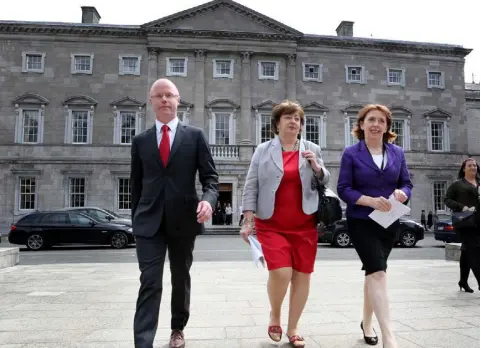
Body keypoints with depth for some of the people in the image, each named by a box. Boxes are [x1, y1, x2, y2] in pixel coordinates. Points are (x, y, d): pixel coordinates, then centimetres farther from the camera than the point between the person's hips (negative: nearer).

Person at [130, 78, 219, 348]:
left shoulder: (195, 135, 2)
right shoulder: (141, 141, 8)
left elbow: (210, 176, -2)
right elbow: (136, 184, 12)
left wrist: (208, 199, -23)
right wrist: (136, 219, 10)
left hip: (184, 219, 0)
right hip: (149, 221, 0)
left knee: (181, 278, 16)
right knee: (150, 283, -6)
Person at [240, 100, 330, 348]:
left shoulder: (312, 150, 9)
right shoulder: (263, 150, 4)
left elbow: (324, 183, 13)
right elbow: (251, 186, 2)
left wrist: (316, 167, -7)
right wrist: (248, 219, -5)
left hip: (305, 225, 3)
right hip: (272, 225, -2)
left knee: (302, 275, 4)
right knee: (281, 272, -14)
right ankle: (275, 316, 17)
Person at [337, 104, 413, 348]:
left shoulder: (397, 153, 7)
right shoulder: (351, 153, -5)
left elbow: (407, 183, 8)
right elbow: (343, 189, -9)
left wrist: (402, 193, -16)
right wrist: (370, 200, -23)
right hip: (361, 222, -4)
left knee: (373, 272, 17)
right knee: (378, 272, -16)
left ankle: (366, 323, 35)